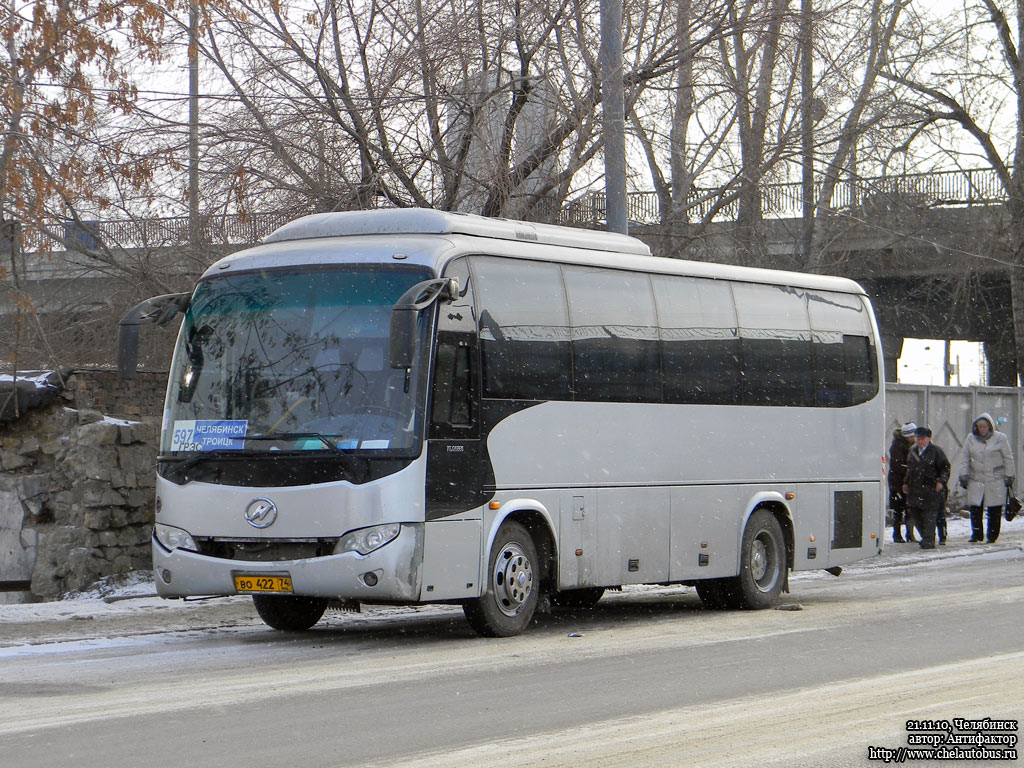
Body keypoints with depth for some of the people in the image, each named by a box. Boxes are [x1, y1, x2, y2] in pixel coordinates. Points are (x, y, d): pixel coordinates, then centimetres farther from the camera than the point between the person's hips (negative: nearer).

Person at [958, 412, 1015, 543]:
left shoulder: (1000, 438, -1)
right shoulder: (971, 438, 7)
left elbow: (1008, 459, 3)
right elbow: (964, 457, 11)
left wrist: (1009, 476, 1)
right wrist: (963, 475, 4)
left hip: (996, 480, -2)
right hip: (976, 480, 2)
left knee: (994, 510, 0)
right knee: (975, 508, -4)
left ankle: (992, 536, 11)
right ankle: (976, 534, 7)